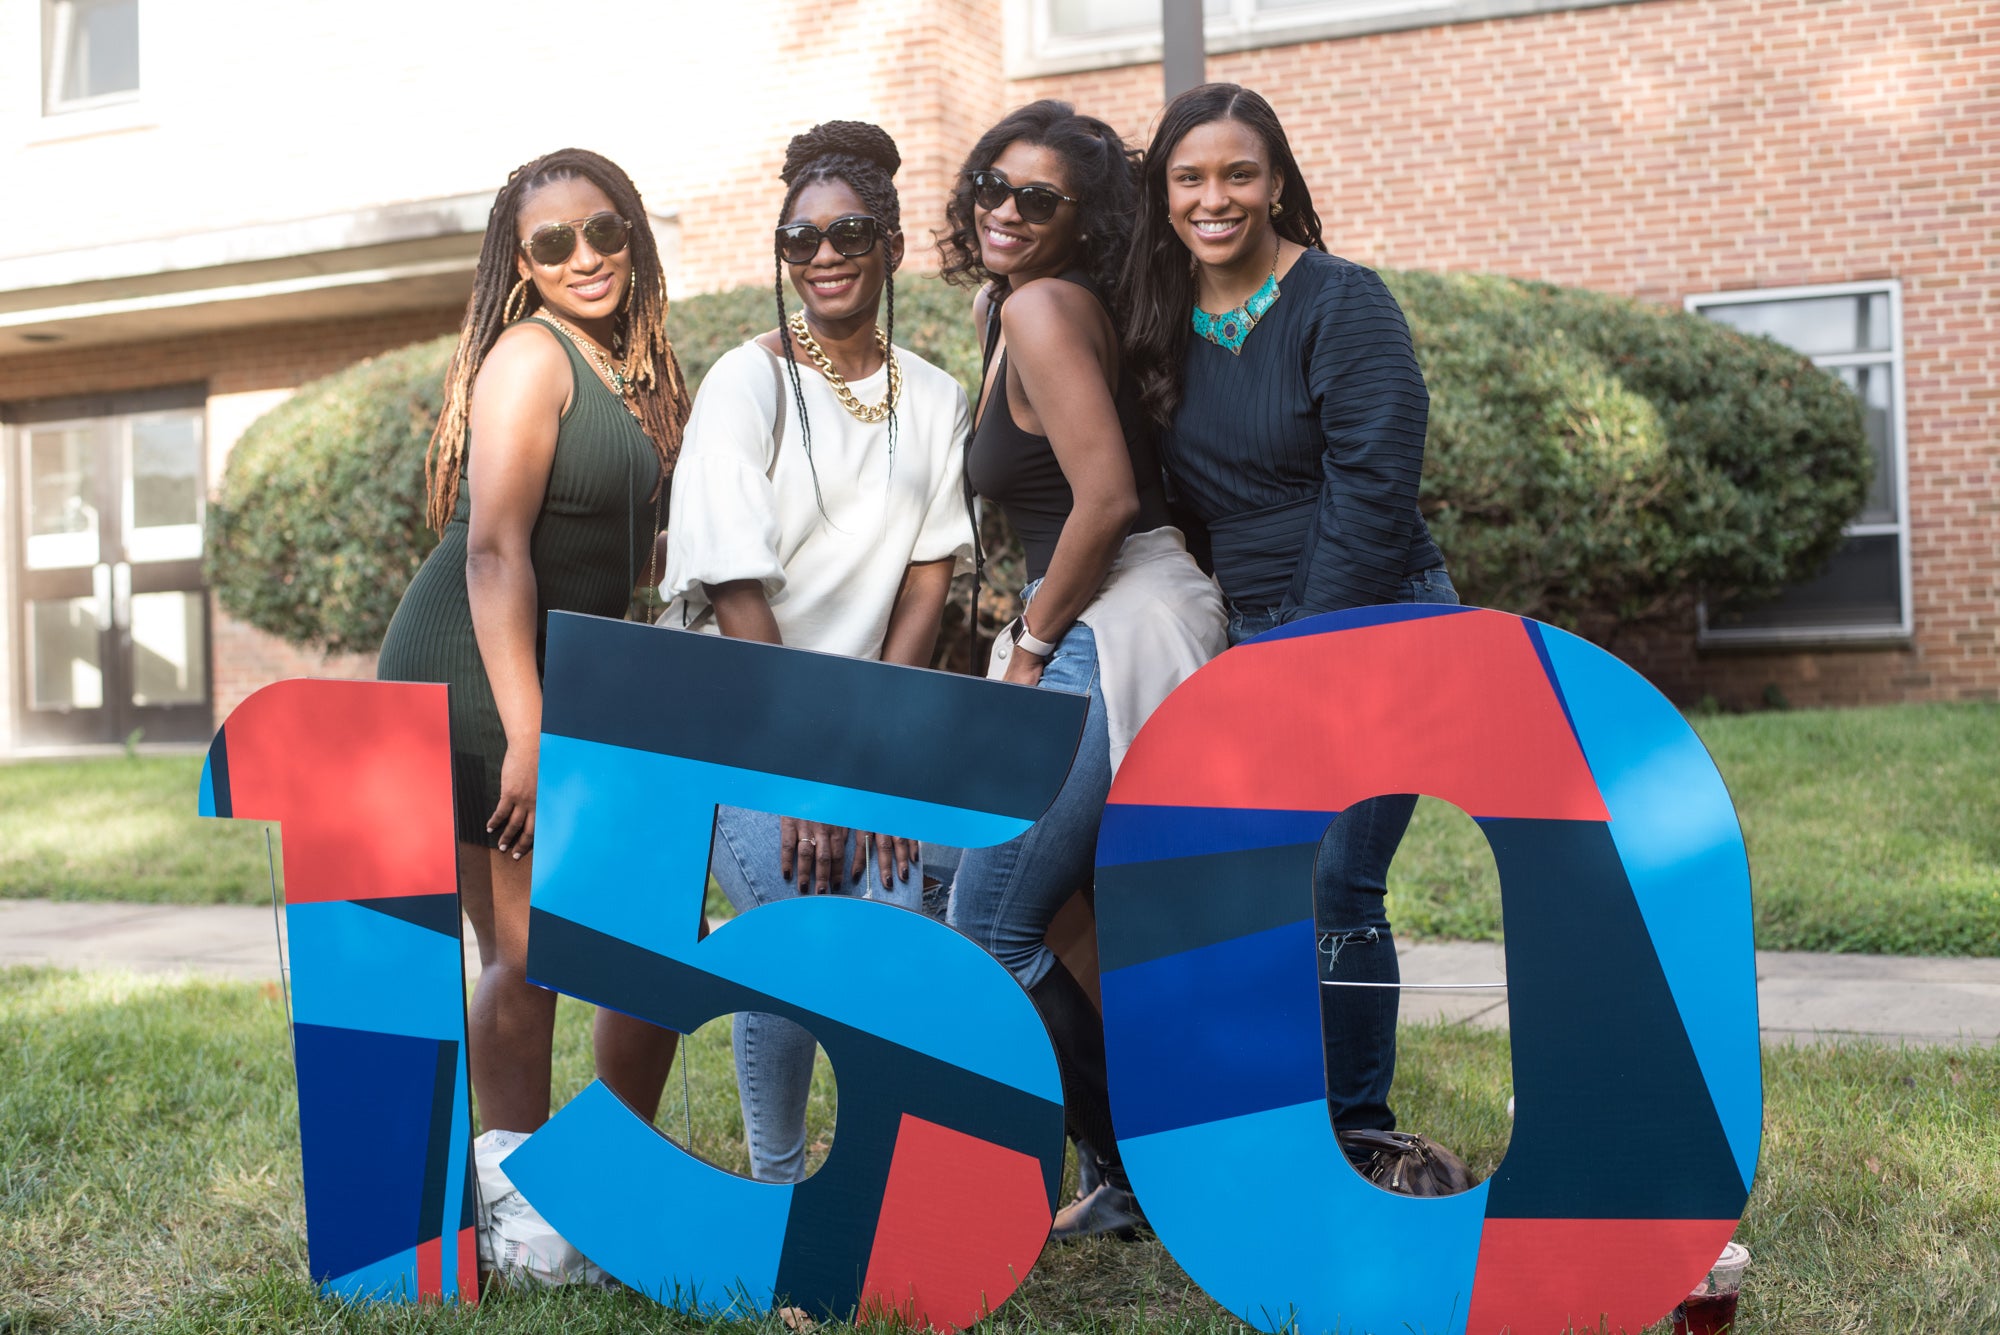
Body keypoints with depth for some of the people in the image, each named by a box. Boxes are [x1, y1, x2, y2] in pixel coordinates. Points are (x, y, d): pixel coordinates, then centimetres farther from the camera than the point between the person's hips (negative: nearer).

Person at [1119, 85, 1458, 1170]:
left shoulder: (1341, 305, -9)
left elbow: (1371, 493, -16)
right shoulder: (1164, 325, 9)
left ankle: (1357, 1137, 4)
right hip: (1255, 637, 6)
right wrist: (1237, 645, 5)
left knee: (1330, 886, -11)